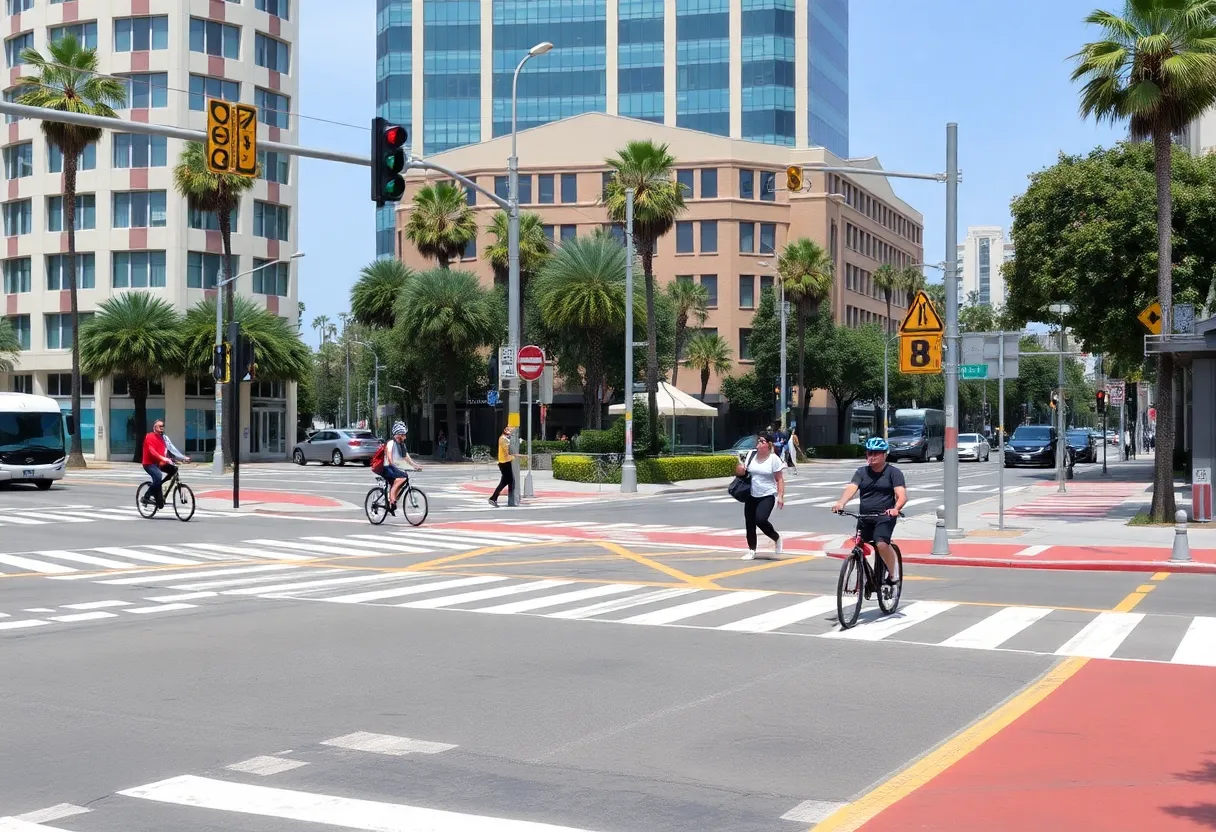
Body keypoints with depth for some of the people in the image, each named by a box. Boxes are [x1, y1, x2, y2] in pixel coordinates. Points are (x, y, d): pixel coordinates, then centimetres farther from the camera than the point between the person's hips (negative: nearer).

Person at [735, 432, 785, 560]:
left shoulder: (774, 458, -8)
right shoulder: (751, 455, 5)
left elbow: (779, 479, -6)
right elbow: (744, 472, 17)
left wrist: (780, 496, -14)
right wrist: (740, 471, -6)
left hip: (767, 496, -5)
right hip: (751, 495, 6)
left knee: (760, 520, -21)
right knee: (749, 523, 5)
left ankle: (776, 538, 6)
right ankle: (752, 551, 19)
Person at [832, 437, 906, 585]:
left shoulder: (893, 472, -2)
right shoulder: (861, 472, 8)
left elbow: (902, 495, -14)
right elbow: (851, 488, -8)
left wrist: (896, 508, -37)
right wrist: (840, 503, -29)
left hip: (885, 517, -5)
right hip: (864, 517, 5)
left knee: (881, 543, -27)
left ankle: (894, 574, -8)